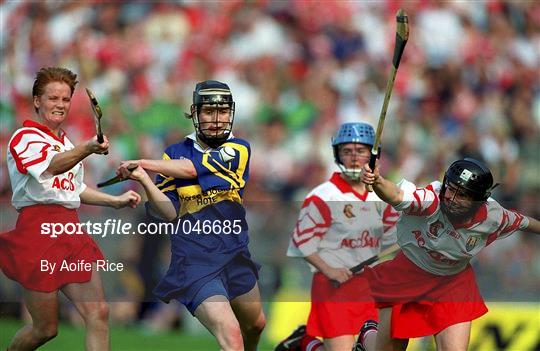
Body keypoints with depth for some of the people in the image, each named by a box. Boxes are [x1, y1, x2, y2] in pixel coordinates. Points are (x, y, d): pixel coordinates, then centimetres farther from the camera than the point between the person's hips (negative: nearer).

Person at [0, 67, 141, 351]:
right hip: (38, 233, -7)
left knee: (98, 314, -7)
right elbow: (52, 166, -29)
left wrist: (116, 200, 24)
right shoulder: (24, 138, -8)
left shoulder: (65, 142, 19)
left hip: (70, 232, 7)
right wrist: (87, 149, -47)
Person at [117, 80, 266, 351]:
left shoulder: (239, 150, 0)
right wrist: (144, 180, -21)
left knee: (255, 325, 23)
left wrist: (143, 164, -14)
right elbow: (168, 212, -5)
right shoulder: (173, 154, 4)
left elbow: (191, 168, -15)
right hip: (195, 264, -3)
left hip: (236, 257, 4)